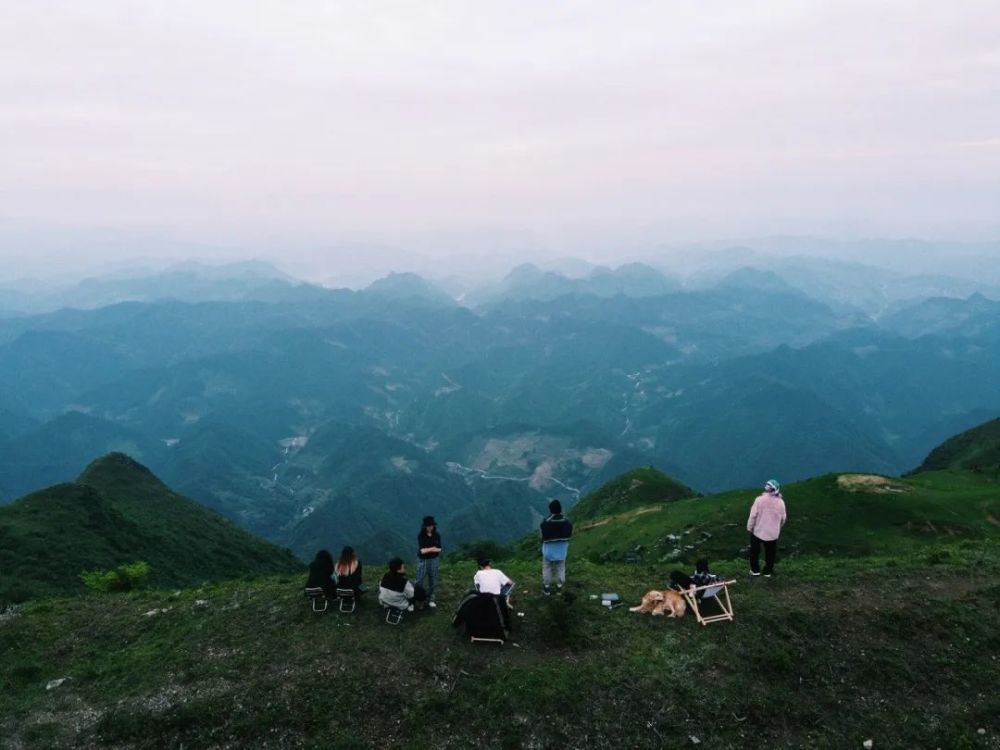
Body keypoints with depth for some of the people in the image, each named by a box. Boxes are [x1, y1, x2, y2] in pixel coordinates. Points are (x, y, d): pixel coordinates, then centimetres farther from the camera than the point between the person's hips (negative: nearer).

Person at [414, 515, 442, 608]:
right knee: (419, 582, -2)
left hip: (434, 560, 3)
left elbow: (439, 549, -5)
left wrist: (427, 549, -18)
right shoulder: (421, 536, -11)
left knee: (433, 582, 11)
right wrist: (432, 548, -18)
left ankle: (430, 599, 25)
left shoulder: (437, 535, -3)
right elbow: (421, 550, -16)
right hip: (423, 560, -3)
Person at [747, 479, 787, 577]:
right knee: (770, 553, 17)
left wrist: (749, 527, -2)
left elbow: (753, 515, -15)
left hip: (758, 530, -2)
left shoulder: (760, 499, -17)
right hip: (773, 532, 2)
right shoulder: (780, 502, -7)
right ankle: (768, 571, 25)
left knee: (755, 551, 16)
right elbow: (783, 518, 4)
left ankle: (755, 570, 22)